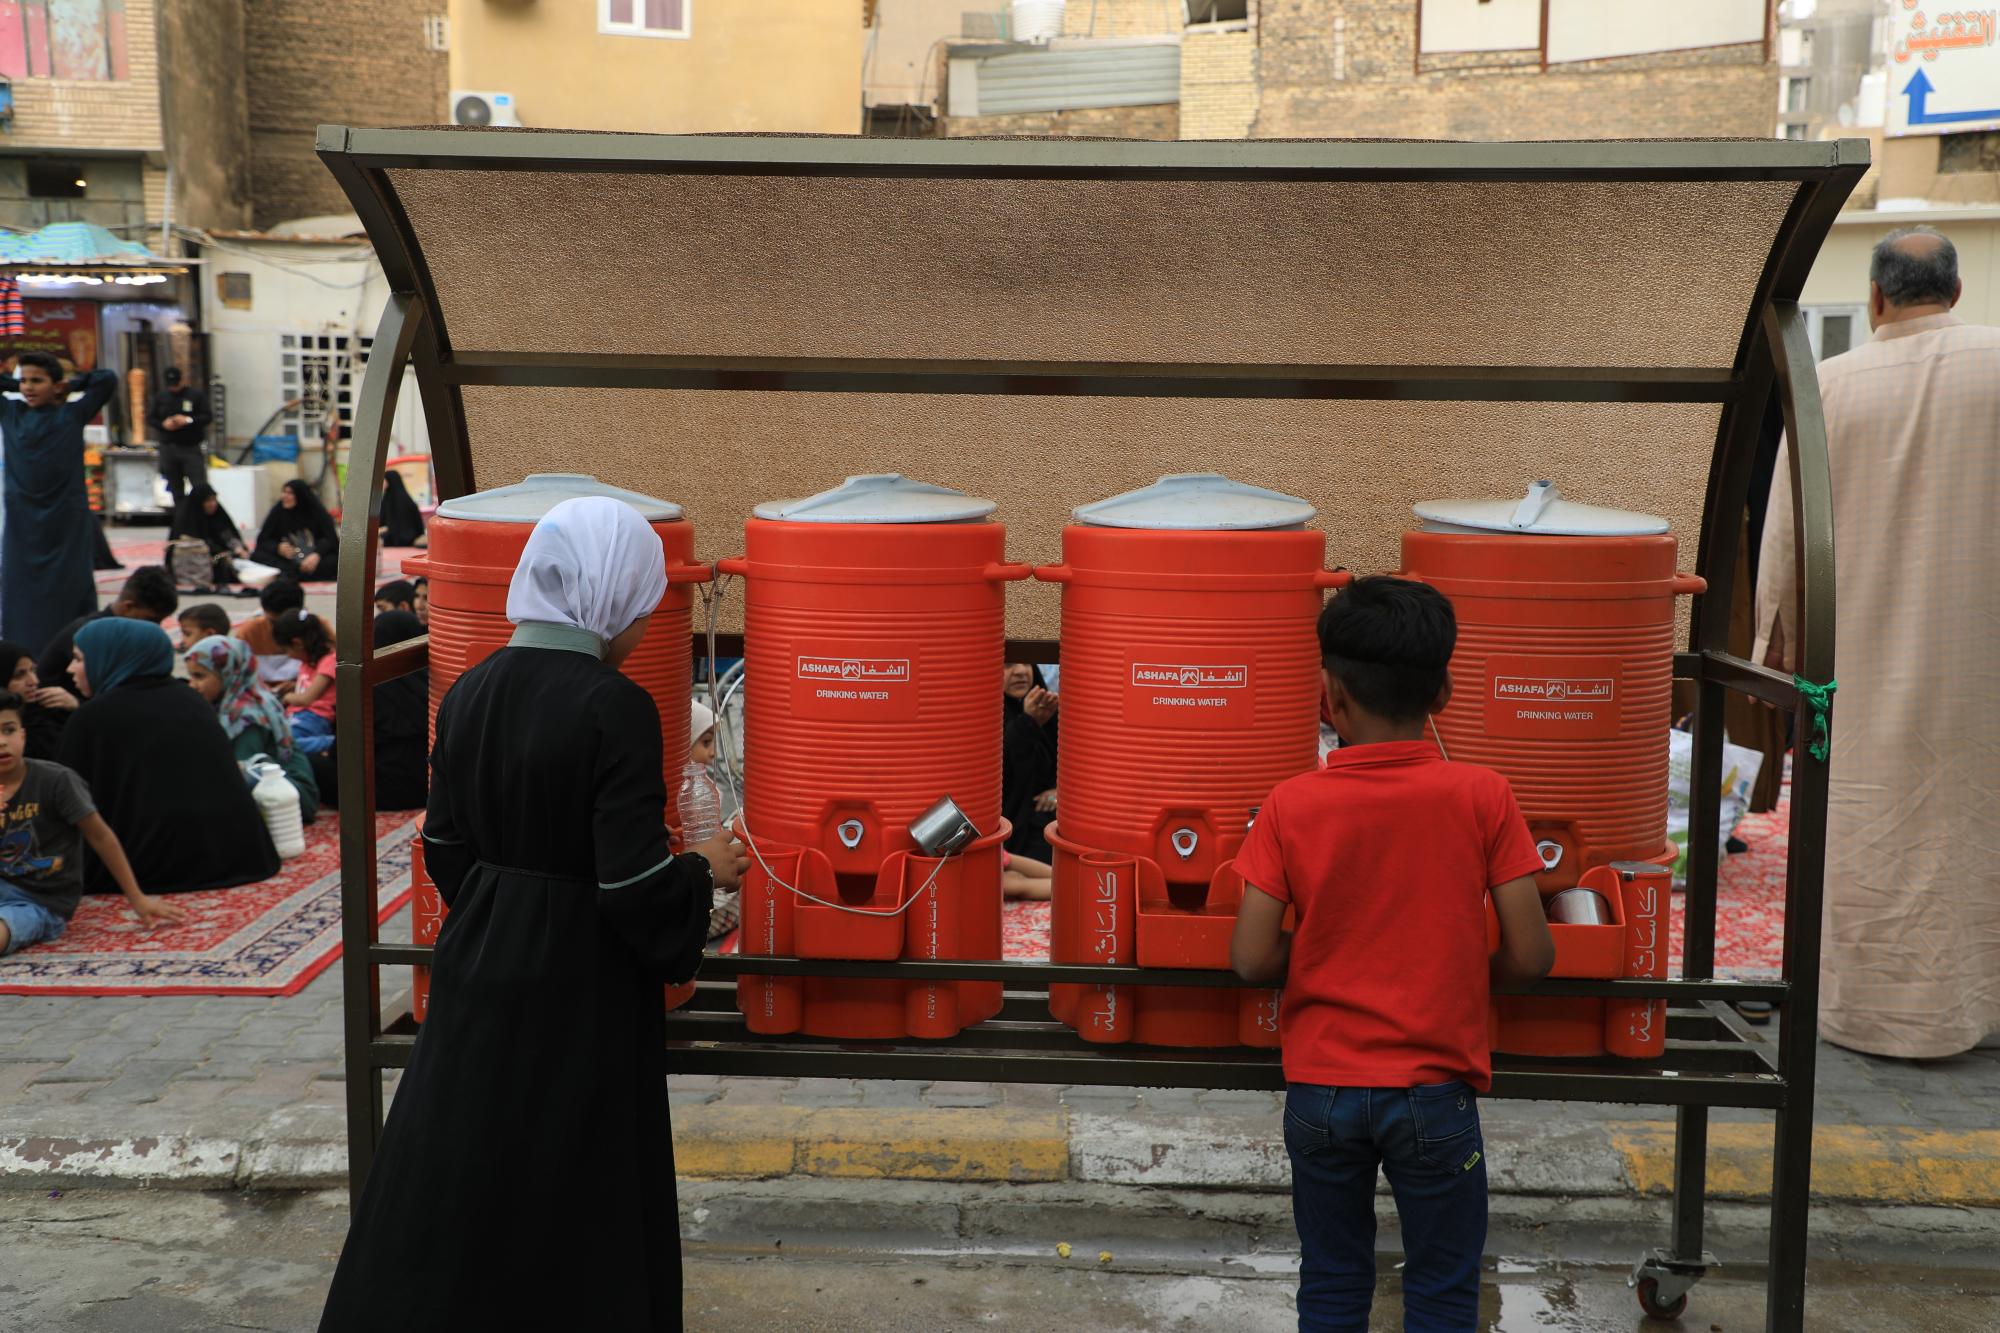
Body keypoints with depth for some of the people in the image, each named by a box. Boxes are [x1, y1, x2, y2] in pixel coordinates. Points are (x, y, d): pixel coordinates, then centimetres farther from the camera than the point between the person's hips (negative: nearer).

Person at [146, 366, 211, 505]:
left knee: (199, 485, -12)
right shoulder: (160, 397, 9)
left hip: (192, 448, -3)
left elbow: (208, 417, -4)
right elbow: (150, 418, 11)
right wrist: (163, 424, -10)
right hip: (169, 448, 3)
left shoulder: (197, 395, 0)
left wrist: (188, 420, -19)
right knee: (175, 487, 9)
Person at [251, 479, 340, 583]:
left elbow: (331, 539, -9)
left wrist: (317, 555, -28)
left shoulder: (318, 512, 1)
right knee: (257, 556, -24)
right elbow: (262, 540, 4)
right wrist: (278, 548, -18)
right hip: (285, 560, 2)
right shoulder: (278, 511, 5)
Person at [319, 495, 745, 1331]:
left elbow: (444, 850, 8)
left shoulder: (469, 693, 1)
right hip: (581, 988, -6)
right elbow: (636, 883, -21)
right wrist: (705, 871, -2)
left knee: (455, 1177, 19)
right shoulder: (614, 708, -19)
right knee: (575, 1197, 9)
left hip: (478, 974, 6)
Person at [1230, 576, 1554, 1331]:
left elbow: (1252, 961, -11)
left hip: (1321, 1088, 1)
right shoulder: (1482, 798, -10)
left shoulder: (1291, 806, -8)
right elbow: (1531, 958, -10)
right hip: (1434, 1088, -1)